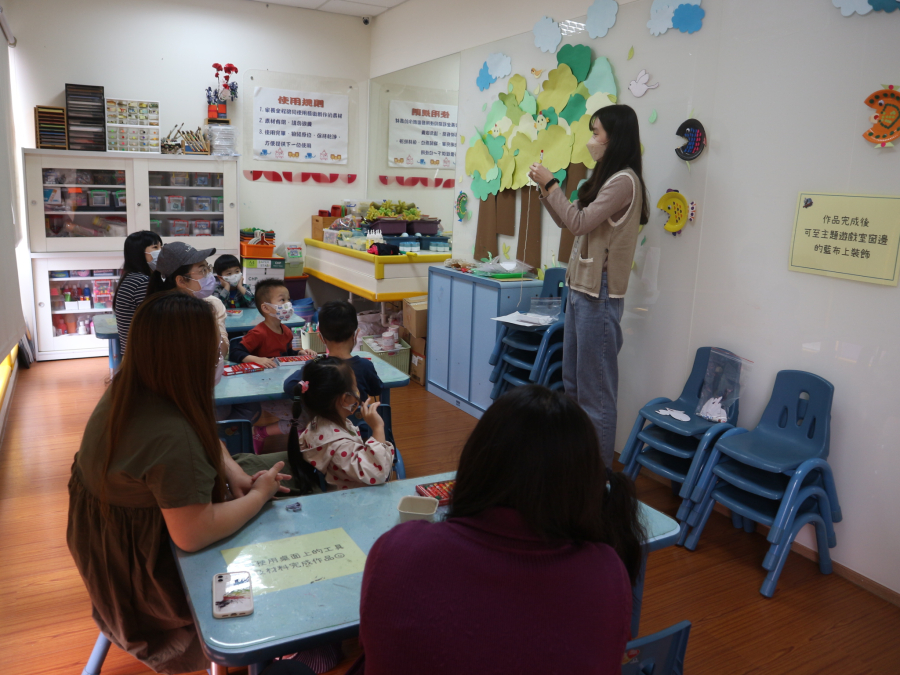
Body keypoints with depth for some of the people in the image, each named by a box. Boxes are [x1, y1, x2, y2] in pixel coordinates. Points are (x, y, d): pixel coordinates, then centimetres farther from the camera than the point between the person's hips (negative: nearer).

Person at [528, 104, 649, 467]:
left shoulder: (624, 180, -14)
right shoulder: (604, 177, 16)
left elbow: (580, 222, -18)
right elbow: (570, 223, 18)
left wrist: (550, 184, -10)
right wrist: (546, 191, 8)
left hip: (599, 293, -10)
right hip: (580, 287, 10)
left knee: (595, 388, -3)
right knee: (573, 381, 16)